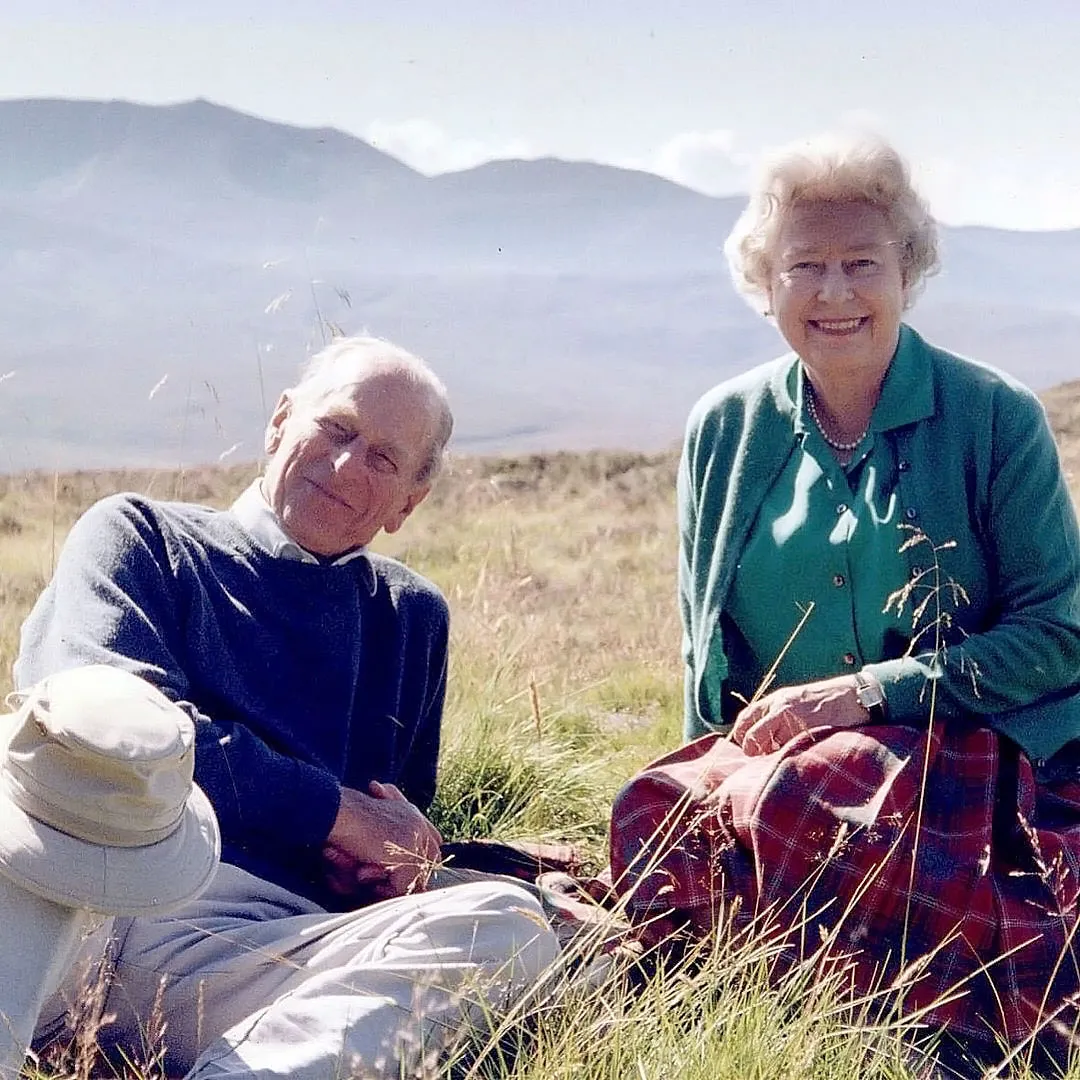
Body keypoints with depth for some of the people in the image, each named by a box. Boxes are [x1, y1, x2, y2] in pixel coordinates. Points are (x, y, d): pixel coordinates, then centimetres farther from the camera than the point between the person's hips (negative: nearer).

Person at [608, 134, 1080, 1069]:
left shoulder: (996, 419, -2)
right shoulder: (725, 430, 8)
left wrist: (865, 693, -13)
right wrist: (709, 779, 1)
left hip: (968, 762, -3)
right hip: (766, 758, 3)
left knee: (798, 800, -35)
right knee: (670, 812, -31)